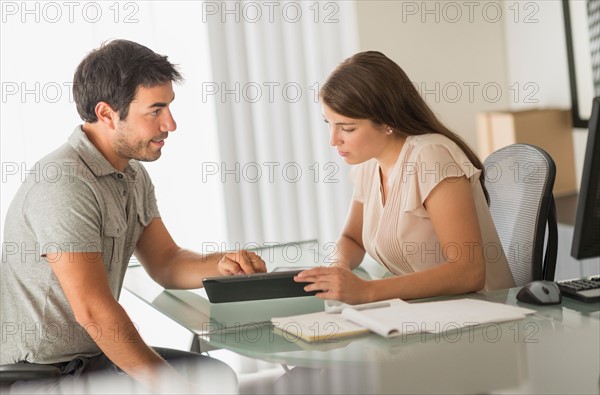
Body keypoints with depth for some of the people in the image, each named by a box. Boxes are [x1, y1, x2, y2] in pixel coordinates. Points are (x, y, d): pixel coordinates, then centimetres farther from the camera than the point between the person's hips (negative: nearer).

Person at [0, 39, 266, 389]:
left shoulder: (133, 174, 6)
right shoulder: (63, 184, -26)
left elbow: (166, 263, 9)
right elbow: (93, 310, -28)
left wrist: (221, 264, -12)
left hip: (91, 351, 9)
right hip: (42, 373, -9)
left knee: (218, 374, 12)